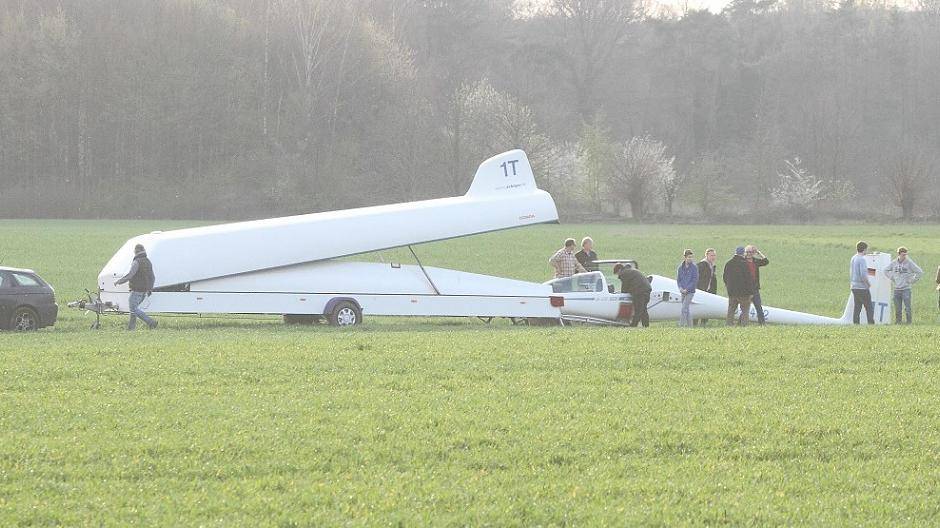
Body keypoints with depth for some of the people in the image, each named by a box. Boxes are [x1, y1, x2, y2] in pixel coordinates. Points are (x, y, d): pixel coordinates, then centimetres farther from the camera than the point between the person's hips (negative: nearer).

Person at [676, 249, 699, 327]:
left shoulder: (694, 267, -4)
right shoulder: (680, 268, 8)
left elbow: (695, 280, -8)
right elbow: (678, 279, 9)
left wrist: (687, 289, -13)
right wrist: (680, 288, -8)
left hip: (690, 291, -5)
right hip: (683, 292, 5)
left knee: (684, 308, -13)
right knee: (688, 309, 10)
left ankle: (681, 324, -14)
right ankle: (689, 325, 16)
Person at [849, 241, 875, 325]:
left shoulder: (853, 259, 11)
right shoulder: (862, 259, -15)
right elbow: (863, 275, -20)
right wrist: (868, 283, -7)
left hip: (854, 287, 8)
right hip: (862, 288, -8)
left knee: (857, 308, 9)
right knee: (869, 308, -3)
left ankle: (855, 324, 5)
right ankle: (871, 324, -7)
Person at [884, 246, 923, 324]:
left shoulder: (909, 263, -7)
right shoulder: (894, 263, 4)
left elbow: (920, 272, -7)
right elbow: (886, 270, 20)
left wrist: (911, 281, -5)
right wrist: (892, 278, 10)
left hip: (906, 289, -4)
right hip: (897, 289, 4)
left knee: (907, 308, -7)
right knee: (897, 309, 7)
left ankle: (909, 323, -3)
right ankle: (898, 322, 15)